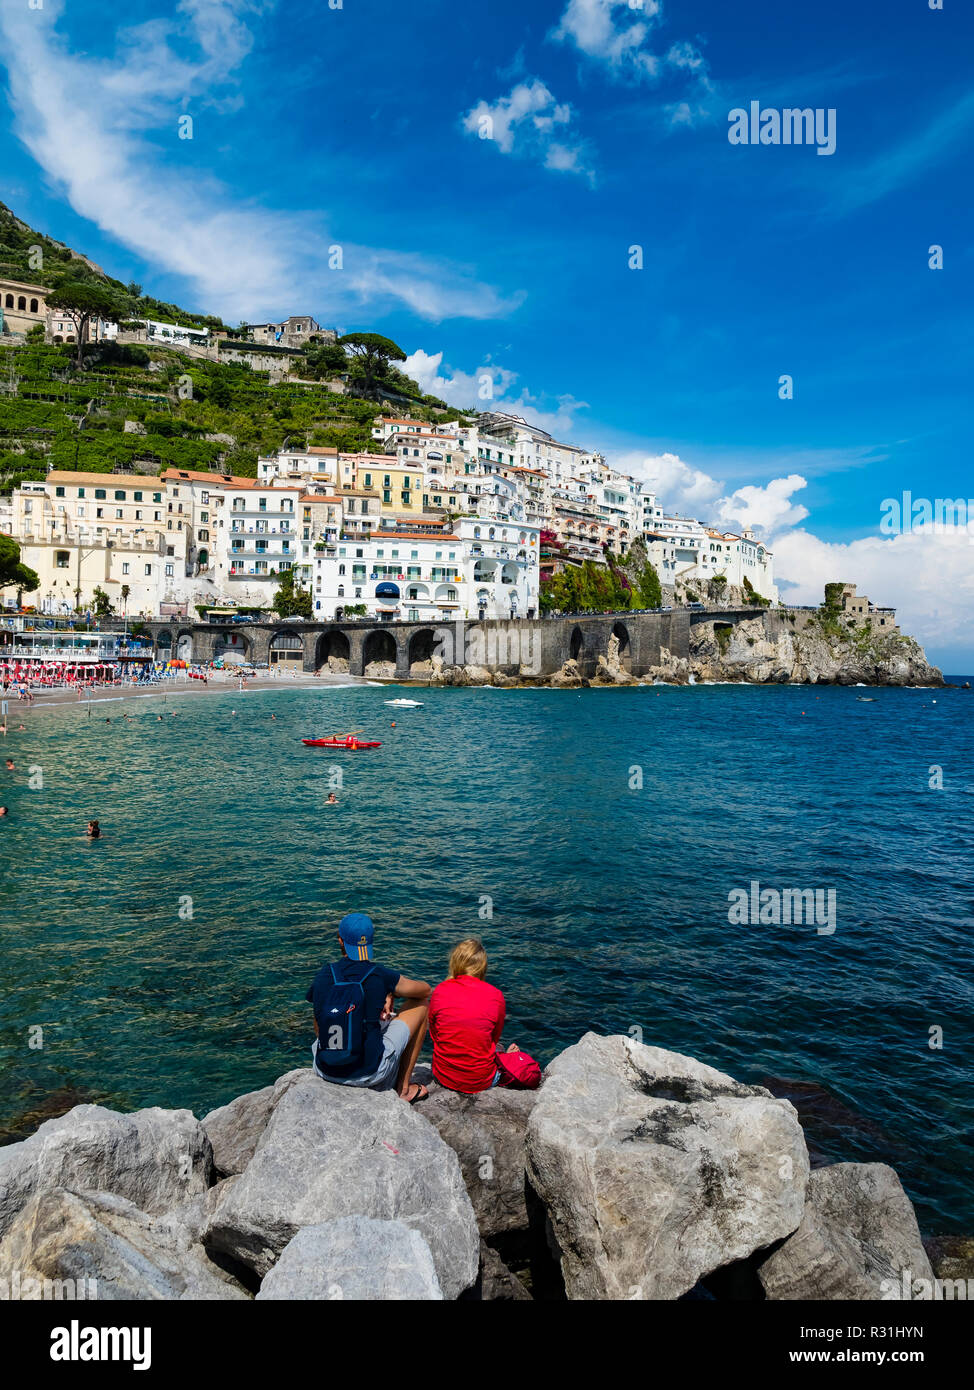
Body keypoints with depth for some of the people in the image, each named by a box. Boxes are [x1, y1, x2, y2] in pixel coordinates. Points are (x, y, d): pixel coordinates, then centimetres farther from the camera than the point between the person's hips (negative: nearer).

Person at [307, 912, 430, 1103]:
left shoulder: (324, 974, -3)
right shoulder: (380, 976, -13)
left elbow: (317, 1031, 10)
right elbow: (425, 989, 6)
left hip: (326, 1072, 4)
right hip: (370, 1073, -4)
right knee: (422, 1003, 13)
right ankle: (405, 1087, 20)